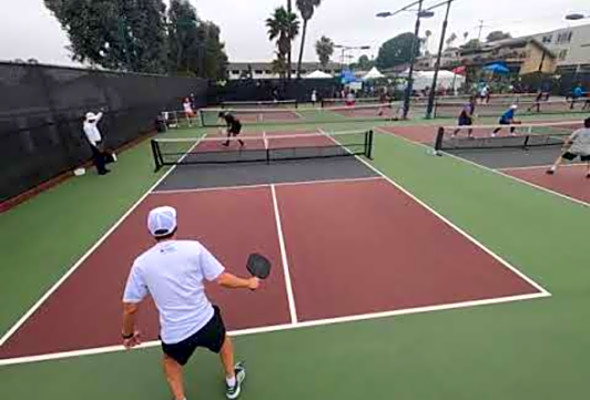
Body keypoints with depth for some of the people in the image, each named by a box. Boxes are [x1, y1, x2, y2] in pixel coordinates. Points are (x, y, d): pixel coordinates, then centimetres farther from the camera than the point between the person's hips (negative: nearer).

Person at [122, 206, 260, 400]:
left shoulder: (141, 264, -7)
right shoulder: (194, 248, -12)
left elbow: (130, 308, 0)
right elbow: (222, 279, -11)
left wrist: (128, 334, 19)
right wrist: (249, 283, 5)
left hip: (174, 336, 1)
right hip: (205, 323, 0)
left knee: (171, 361, 38)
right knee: (224, 341, 36)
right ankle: (232, 382, 54)